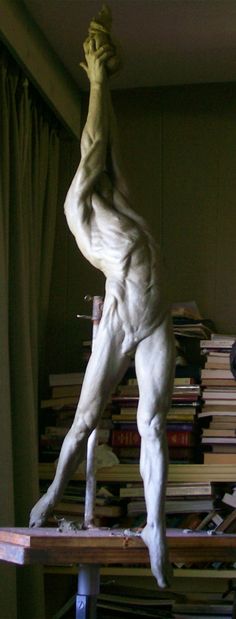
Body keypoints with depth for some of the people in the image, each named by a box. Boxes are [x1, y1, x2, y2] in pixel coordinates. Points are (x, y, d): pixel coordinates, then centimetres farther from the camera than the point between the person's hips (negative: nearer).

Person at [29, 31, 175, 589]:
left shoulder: (119, 201, 16)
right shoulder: (81, 204, 2)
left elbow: (111, 143, 20)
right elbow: (93, 141, 2)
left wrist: (105, 79, 26)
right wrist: (97, 78, 10)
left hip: (156, 328, 4)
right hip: (116, 327, -4)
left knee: (152, 425, 0)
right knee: (85, 418, 5)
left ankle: (155, 529, 0)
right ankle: (53, 495, 25)